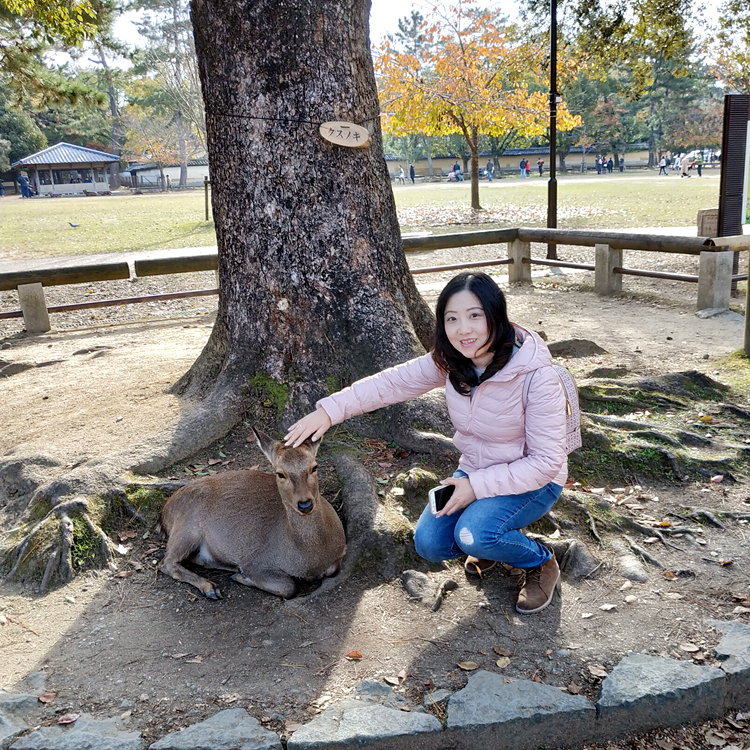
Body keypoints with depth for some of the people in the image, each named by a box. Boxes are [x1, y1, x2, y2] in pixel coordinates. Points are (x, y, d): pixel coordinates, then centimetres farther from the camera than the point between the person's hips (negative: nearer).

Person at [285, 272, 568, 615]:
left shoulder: (536, 375, -29)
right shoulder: (450, 361, -13)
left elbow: (546, 461, -24)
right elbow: (392, 382, -10)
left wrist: (477, 486, -26)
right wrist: (329, 410, -20)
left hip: (533, 480, -5)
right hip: (475, 472, 5)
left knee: (473, 534, -30)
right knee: (429, 544, -11)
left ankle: (541, 562, 1)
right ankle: (492, 541, 19)